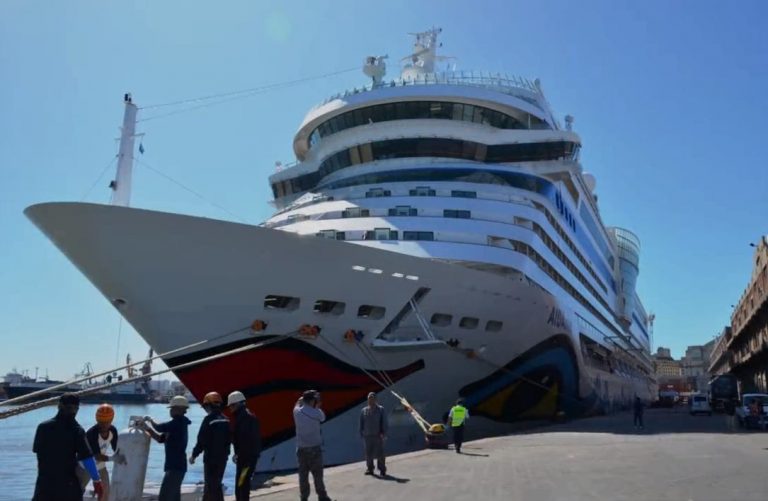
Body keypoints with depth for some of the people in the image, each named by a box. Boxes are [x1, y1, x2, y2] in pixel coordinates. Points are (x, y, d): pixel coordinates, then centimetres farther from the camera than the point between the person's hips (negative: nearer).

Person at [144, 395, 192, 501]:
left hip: (176, 467, -10)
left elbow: (159, 427, -18)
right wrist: (148, 428, 8)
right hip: (175, 466, 10)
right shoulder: (178, 424, 16)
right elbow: (161, 438, 19)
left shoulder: (179, 422, -14)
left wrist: (149, 420, 2)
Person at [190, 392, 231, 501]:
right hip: (223, 457, 7)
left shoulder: (209, 419, -15)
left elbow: (202, 440, -15)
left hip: (211, 457, -7)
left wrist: (194, 454, -4)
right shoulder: (225, 420, 6)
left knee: (211, 486, 0)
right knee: (216, 484, 18)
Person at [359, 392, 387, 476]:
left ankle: (382, 470, 10)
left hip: (378, 435, -2)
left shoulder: (381, 409, 3)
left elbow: (384, 422, 0)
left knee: (380, 453, -2)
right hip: (367, 436, 2)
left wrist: (383, 433, -8)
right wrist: (361, 434, 7)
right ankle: (370, 469, 15)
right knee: (368, 453, 3)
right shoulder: (364, 410, 9)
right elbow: (361, 423, 12)